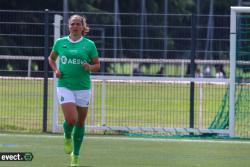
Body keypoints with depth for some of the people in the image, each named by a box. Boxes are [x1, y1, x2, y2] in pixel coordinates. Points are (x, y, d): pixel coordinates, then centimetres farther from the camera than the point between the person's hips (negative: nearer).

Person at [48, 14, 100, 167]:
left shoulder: (89, 44, 0)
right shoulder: (60, 43, 4)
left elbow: (97, 65, 7)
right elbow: (51, 58, 20)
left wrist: (90, 67, -15)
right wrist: (55, 70, 2)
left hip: (83, 87, 1)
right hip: (65, 86, -1)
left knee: (80, 122, 7)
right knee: (71, 119, -18)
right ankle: (67, 137, 17)